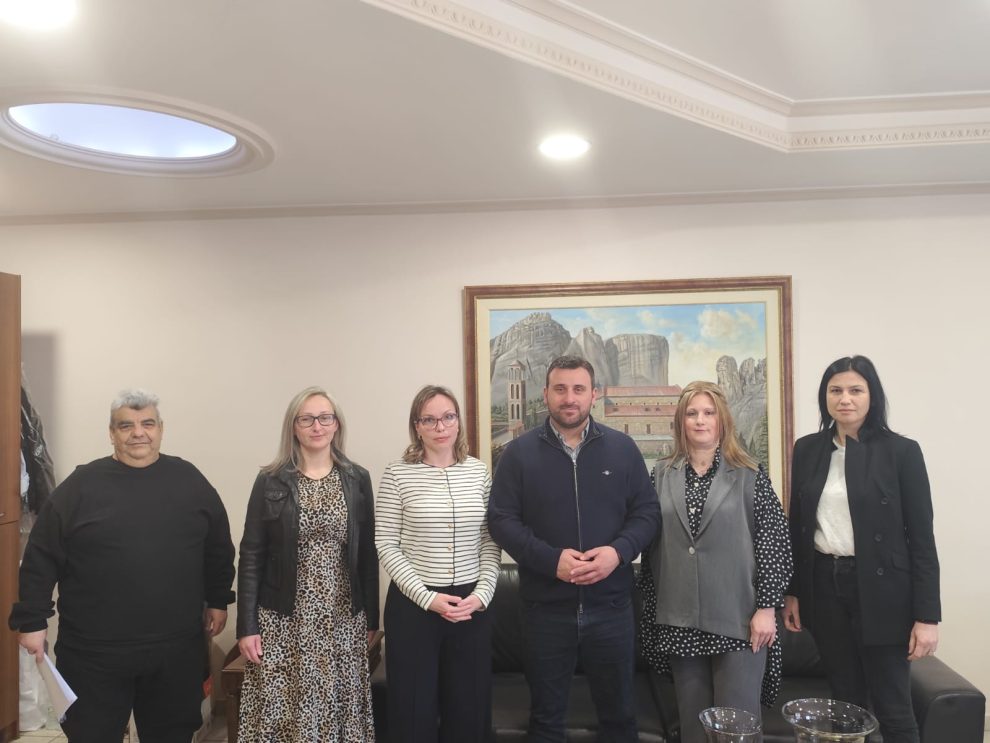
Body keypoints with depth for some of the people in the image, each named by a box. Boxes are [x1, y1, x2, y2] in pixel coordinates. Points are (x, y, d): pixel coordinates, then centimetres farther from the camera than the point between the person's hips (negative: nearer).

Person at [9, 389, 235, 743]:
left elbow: (218, 549, 11)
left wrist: (217, 601, 12)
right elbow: (41, 558, -1)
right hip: (93, 652, -1)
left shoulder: (189, 481, 2)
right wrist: (31, 620, -3)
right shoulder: (81, 485, -3)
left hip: (177, 649, 2)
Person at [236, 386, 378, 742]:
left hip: (344, 622, 2)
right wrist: (247, 626, -6)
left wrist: (371, 620, 6)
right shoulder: (270, 481, -2)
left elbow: (368, 554, 6)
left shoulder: (358, 479, 3)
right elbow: (251, 557, -2)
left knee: (341, 712, 7)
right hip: (285, 622, -1)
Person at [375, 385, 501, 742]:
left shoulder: (479, 472, 3)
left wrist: (482, 594, -7)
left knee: (469, 707, 11)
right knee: (414, 710, 8)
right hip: (413, 605, -2)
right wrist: (427, 598, -13)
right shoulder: (397, 474, -6)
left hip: (471, 604, 3)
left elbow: (490, 542, 6)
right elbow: (387, 546, -6)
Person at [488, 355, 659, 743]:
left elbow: (647, 511, 4)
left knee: (618, 712, 16)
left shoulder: (622, 448, 3)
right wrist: (551, 559, -18)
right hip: (546, 607, -1)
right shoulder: (519, 453, -2)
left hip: (611, 605, 1)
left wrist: (618, 551, -15)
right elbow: (501, 520, -6)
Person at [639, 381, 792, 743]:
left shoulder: (750, 474, -2)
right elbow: (652, 543, 8)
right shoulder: (662, 474, 6)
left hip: (738, 618, -3)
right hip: (681, 620, 3)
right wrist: (652, 609, 7)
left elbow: (774, 541, -5)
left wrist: (766, 607, -10)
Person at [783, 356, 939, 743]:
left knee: (893, 709, 3)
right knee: (845, 702, 13)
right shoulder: (807, 449, 5)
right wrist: (792, 591, 8)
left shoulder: (901, 451, -7)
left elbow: (921, 537, -7)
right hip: (824, 586, 4)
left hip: (880, 589, -3)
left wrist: (927, 614, -10)